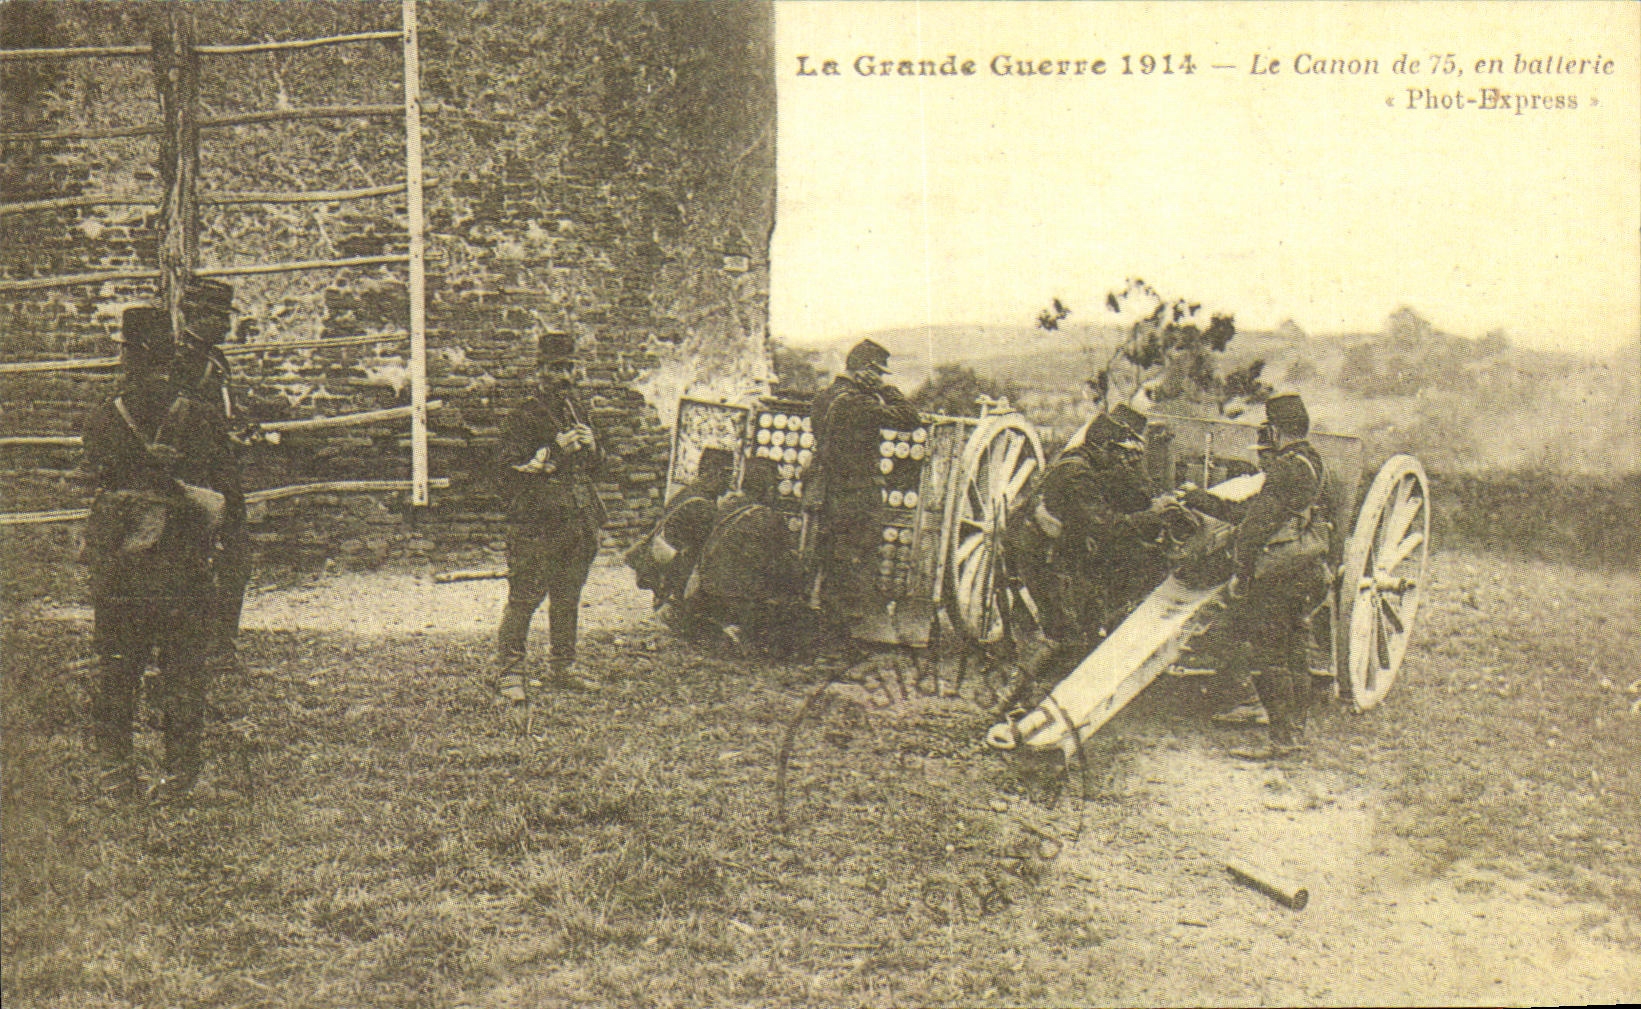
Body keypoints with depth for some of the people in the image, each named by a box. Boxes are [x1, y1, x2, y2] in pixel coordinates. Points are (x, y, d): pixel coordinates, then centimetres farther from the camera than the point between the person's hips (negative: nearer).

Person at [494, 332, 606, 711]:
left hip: (577, 522, 7)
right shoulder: (524, 419, -7)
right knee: (523, 600, -9)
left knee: (568, 600, 15)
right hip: (536, 525, -7)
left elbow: (596, 466, 23)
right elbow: (512, 470, -14)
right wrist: (554, 450, -21)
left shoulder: (580, 412, 15)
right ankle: (508, 679, -6)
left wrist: (591, 446, 1)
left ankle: (561, 669, 28)